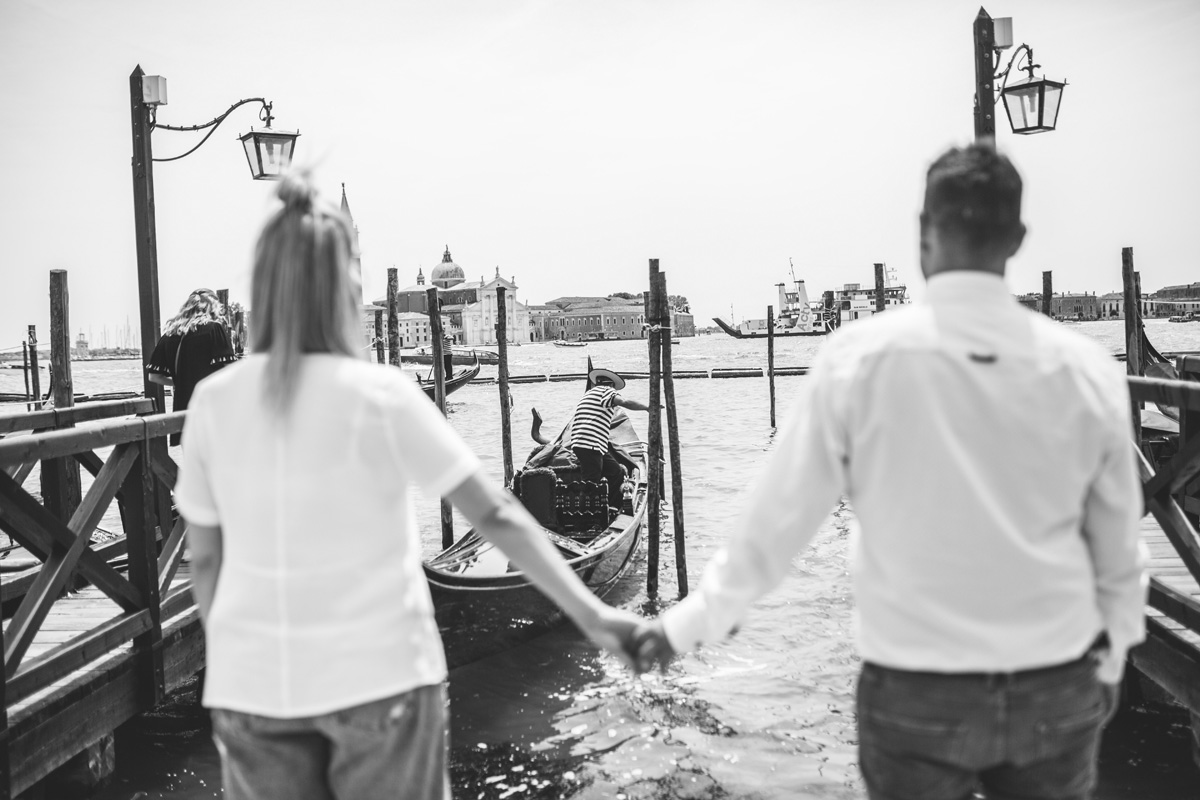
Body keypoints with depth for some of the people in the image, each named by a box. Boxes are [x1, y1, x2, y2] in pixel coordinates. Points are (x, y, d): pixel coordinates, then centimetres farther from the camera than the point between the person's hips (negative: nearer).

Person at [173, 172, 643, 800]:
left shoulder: (212, 402, -4)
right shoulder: (380, 396, -13)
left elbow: (204, 560, 3)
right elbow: (495, 515, -13)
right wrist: (590, 613, -9)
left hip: (252, 681, 3)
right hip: (377, 674, -2)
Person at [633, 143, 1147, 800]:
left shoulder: (859, 357, -13)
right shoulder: (1085, 368, -7)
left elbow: (779, 517, -7)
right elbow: (1116, 541, 3)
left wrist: (694, 620, 7)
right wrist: (1111, 658, 20)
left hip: (914, 692, -2)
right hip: (1058, 692, 2)